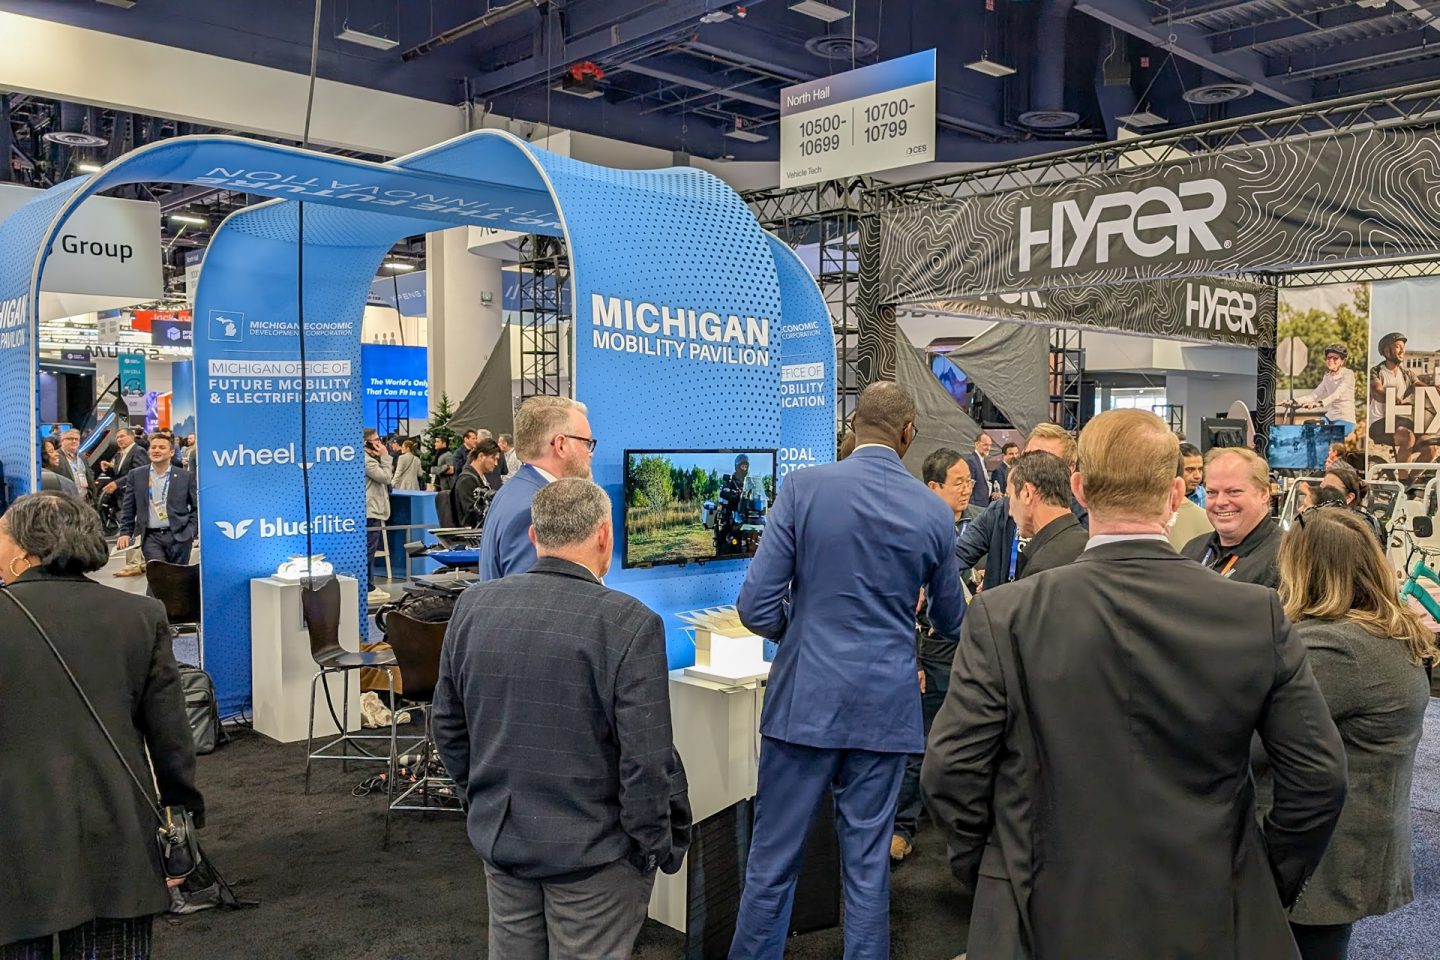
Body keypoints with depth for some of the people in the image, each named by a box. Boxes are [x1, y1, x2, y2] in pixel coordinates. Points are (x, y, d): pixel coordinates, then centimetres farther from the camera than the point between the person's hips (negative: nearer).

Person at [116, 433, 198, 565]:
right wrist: (125, 532, 4)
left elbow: (197, 507, 6)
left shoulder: (186, 476, 5)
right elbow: (128, 508, 12)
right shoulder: (136, 475, 8)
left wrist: (190, 532, -4)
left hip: (179, 536, 0)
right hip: (151, 536, 0)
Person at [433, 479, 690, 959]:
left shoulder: (473, 606, -5)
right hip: (591, 851, -5)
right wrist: (658, 848, -6)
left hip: (499, 839, 5)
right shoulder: (629, 623, -22)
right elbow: (646, 760, -20)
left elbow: (448, 724, 5)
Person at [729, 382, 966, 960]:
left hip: (804, 700, -1)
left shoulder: (804, 488, -9)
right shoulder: (935, 512, -1)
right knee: (868, 864, 13)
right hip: (886, 705, 2)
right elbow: (950, 624, 13)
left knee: (772, 862, 10)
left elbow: (756, 608, -10)